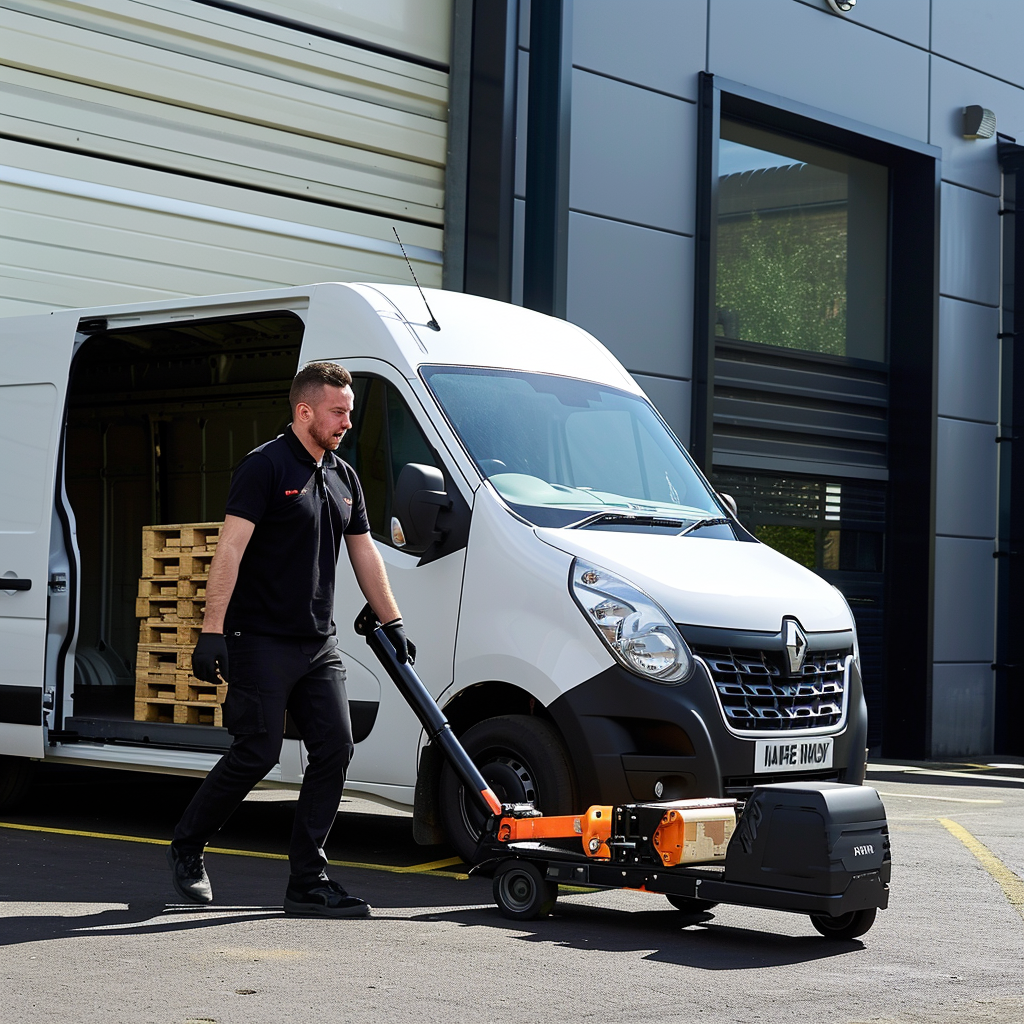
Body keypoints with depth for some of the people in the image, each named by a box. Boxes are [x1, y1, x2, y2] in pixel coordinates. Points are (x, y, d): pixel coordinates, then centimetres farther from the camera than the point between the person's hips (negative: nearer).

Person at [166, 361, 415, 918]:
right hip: (261, 640, -7)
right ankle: (186, 848, 15)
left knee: (335, 748, -2)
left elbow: (365, 555, 22)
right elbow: (229, 551, -15)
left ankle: (308, 879, 4)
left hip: (319, 643, 7)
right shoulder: (264, 467, -9)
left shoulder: (344, 478, 14)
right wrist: (211, 632, -21)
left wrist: (393, 623, 18)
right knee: (256, 753, -6)